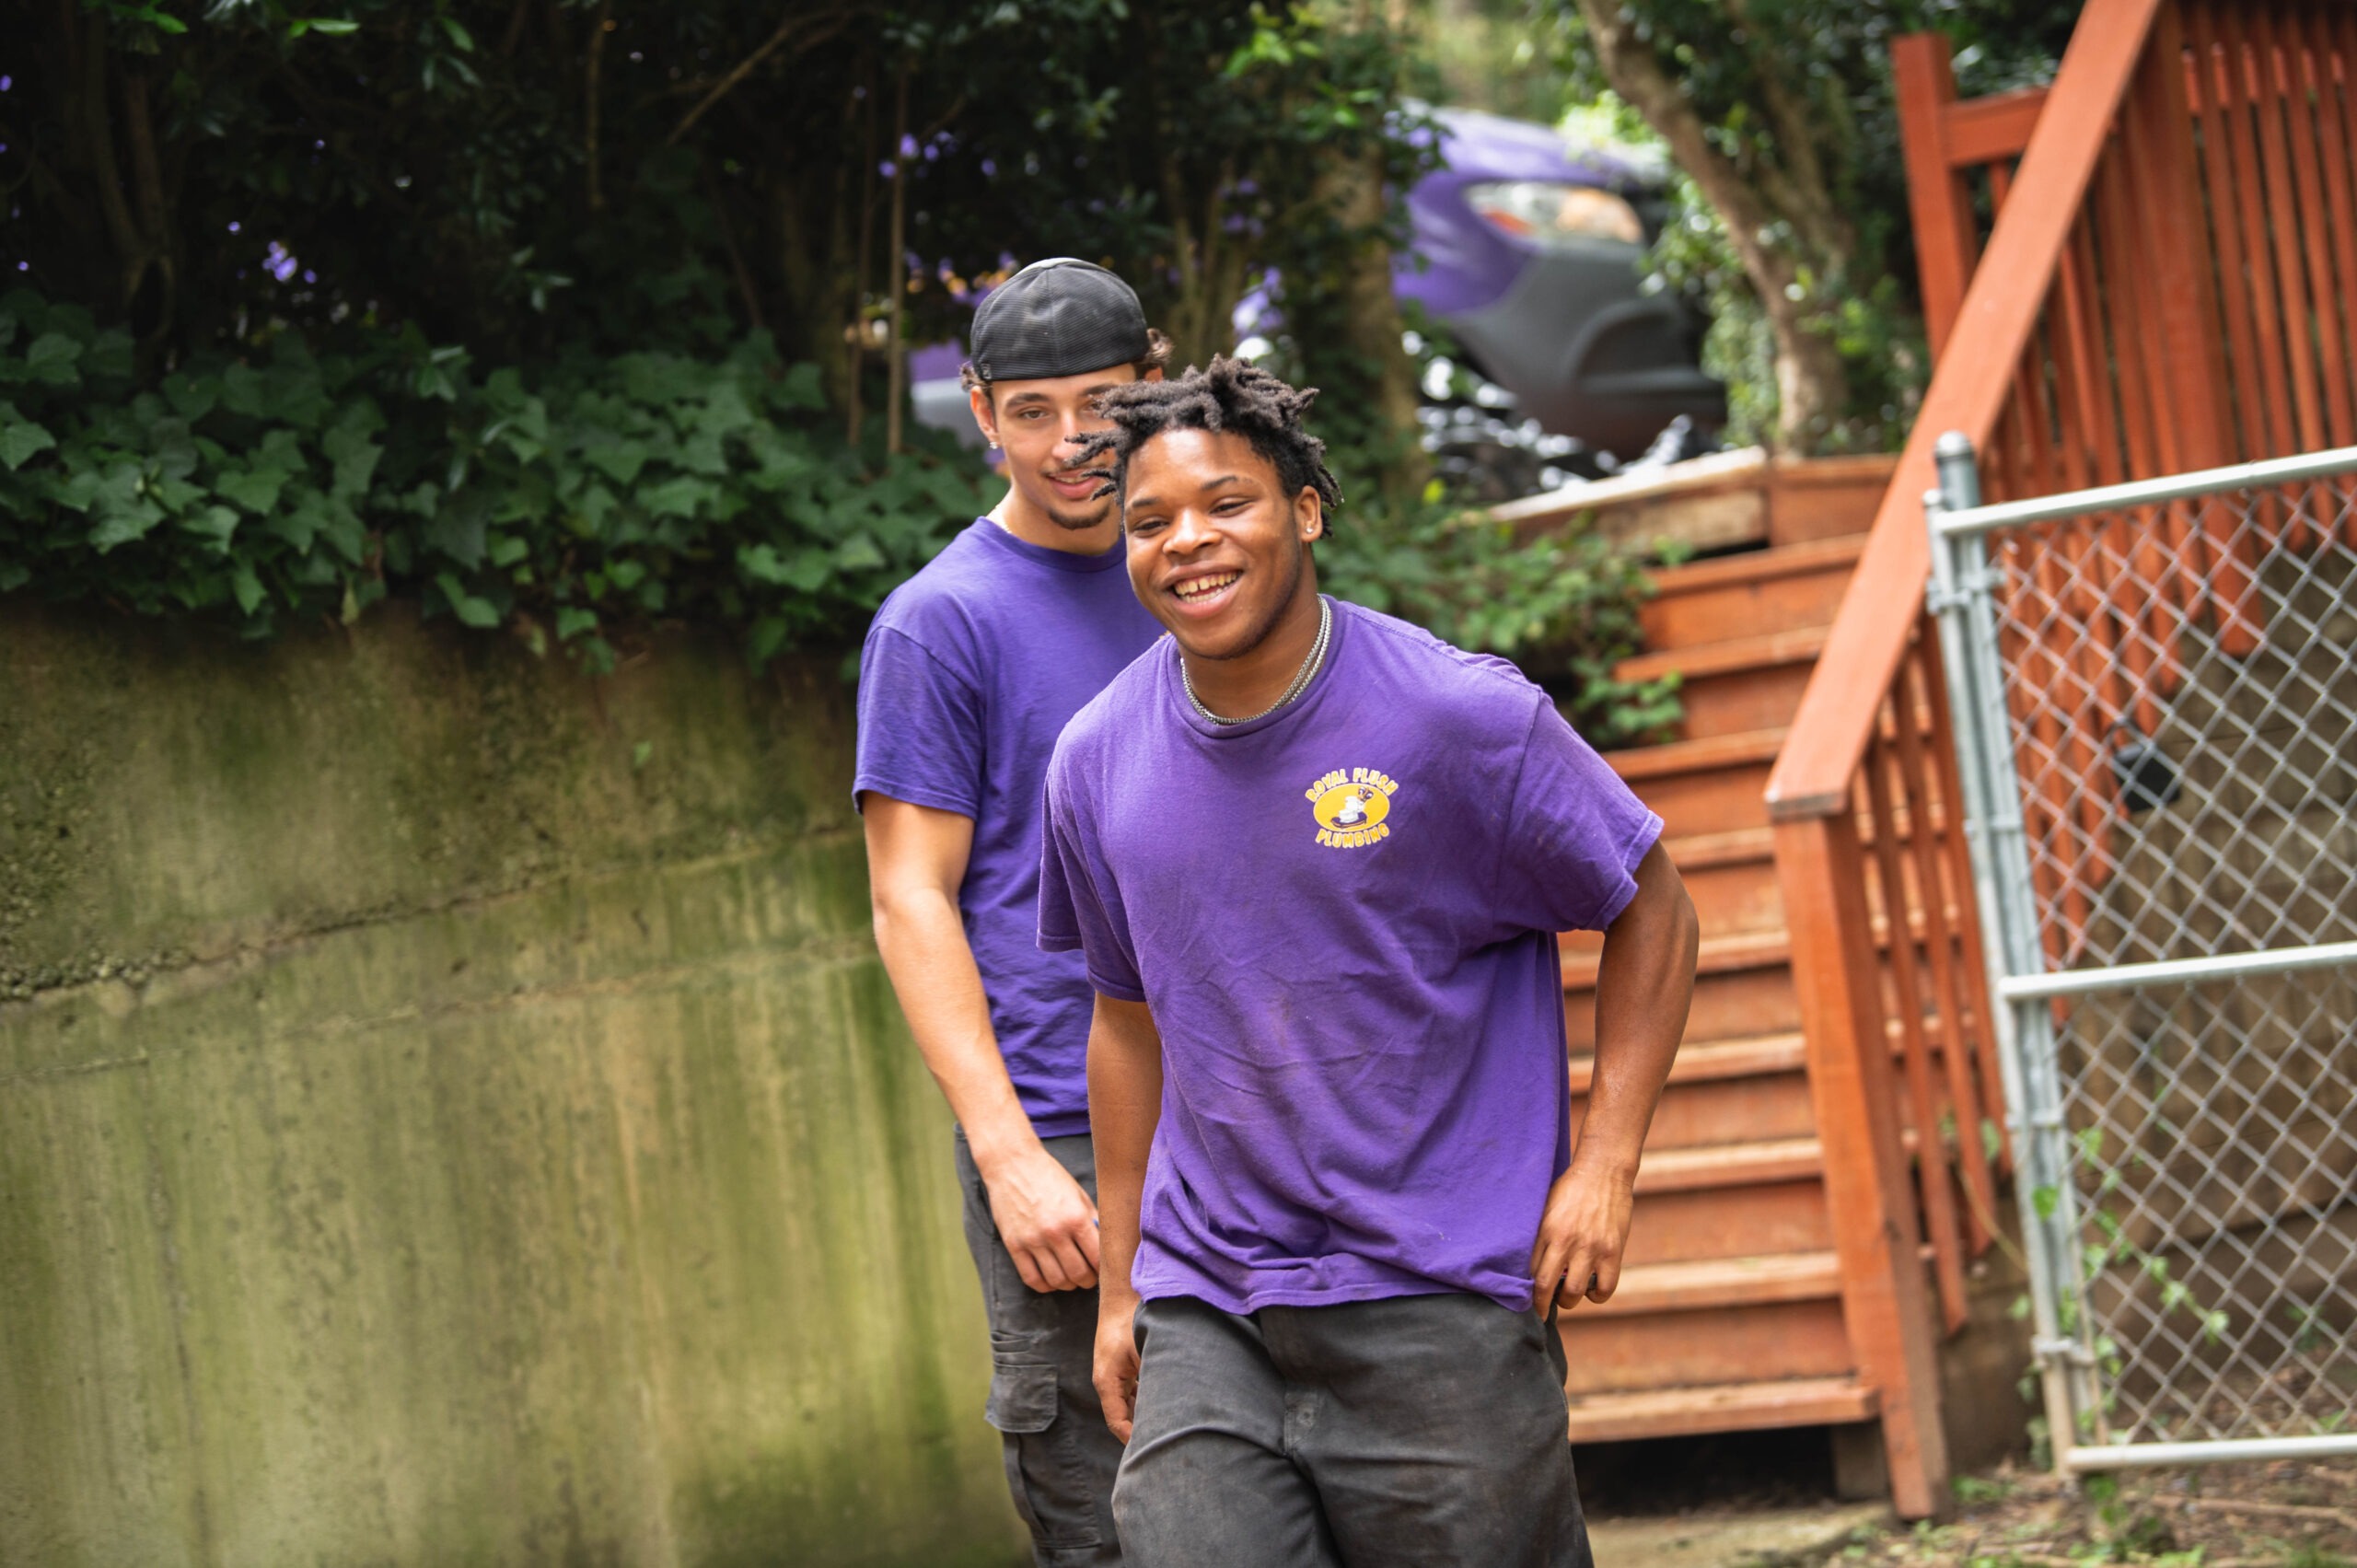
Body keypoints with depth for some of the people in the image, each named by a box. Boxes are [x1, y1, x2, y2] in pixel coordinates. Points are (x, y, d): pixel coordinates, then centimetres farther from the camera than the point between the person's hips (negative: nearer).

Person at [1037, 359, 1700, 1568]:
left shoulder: (1464, 719, -8)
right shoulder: (1096, 764, 5)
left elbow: (1650, 911, 2)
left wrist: (1604, 1164, -7)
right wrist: (1120, 1285, 18)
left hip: (1440, 1304, -3)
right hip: (1203, 1315, 3)